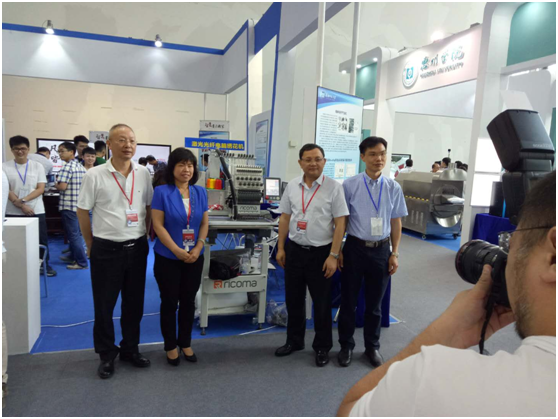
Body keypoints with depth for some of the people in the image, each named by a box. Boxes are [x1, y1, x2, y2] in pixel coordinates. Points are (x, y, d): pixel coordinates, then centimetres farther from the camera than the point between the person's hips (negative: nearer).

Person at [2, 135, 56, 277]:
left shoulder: (37, 166, 2)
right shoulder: (4, 167, 0)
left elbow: (41, 189, -4)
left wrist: (23, 200, -16)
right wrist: (21, 206, -15)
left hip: (36, 211, 0)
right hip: (13, 212, 0)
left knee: (41, 240, 7)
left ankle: (44, 265, 22)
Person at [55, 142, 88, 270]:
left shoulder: (67, 167, -16)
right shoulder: (81, 167, 10)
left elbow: (62, 186, -23)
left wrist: (55, 184, -4)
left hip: (69, 205, -9)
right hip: (80, 204, 9)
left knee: (73, 234, -1)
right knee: (75, 233, 20)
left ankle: (82, 262, 4)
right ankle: (73, 256, 32)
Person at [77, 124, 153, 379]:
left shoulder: (143, 173, 1)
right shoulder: (95, 175, -8)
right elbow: (82, 211, -1)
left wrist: (145, 236, 8)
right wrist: (91, 246, 2)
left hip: (137, 248, 3)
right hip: (106, 249, -3)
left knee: (134, 303, 14)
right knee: (104, 305, 9)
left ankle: (130, 349, 32)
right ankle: (107, 355, 27)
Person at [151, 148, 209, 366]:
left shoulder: (200, 192, 4)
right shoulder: (162, 192, -8)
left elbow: (205, 223, 5)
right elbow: (158, 225, -12)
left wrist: (198, 248, -9)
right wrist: (178, 251, -17)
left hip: (195, 257, 4)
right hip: (168, 258, -4)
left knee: (188, 301, 14)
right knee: (169, 302, 8)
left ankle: (185, 343, 30)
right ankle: (170, 346, 25)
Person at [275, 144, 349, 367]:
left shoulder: (333, 187, -9)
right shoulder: (292, 186, 3)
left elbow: (340, 223, -10)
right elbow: (285, 218, 8)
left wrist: (333, 255, -13)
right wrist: (280, 248, 6)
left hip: (321, 252, -4)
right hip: (294, 250, 4)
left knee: (322, 302, 9)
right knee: (293, 299, 15)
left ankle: (322, 347, 28)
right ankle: (294, 341, 36)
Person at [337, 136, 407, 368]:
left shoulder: (393, 187, 0)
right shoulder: (349, 185, -7)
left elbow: (396, 221, 6)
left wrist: (395, 253, 3)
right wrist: (337, 250, -3)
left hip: (381, 250, 2)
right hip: (354, 248, -1)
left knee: (375, 303, 15)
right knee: (348, 300, 11)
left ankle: (372, 346, 34)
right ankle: (346, 346, 30)